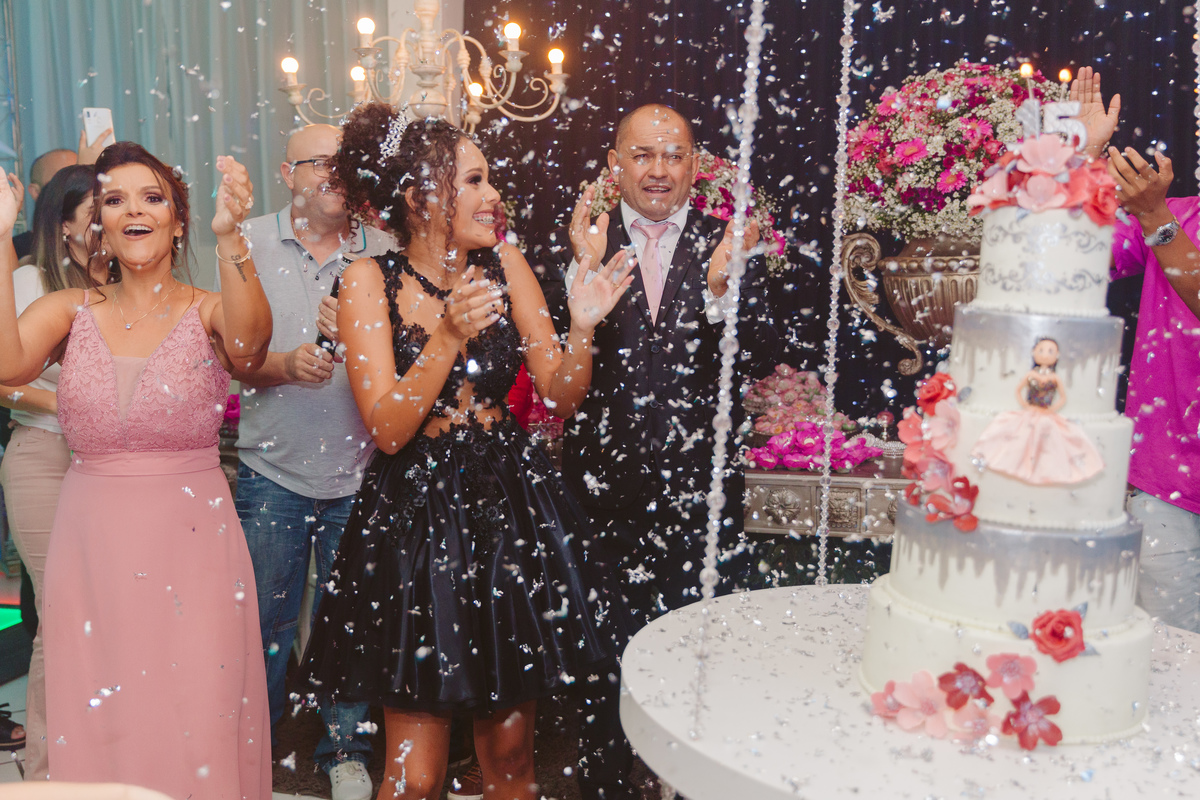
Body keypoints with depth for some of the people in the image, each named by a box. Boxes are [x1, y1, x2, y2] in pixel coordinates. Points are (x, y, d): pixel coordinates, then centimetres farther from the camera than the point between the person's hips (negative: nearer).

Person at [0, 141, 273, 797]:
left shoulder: (208, 310, -1)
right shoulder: (71, 310, 6)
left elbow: (249, 344, -25)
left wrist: (230, 237, -39)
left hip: (192, 545, -2)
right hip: (90, 548, 2)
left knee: (198, 734, 1)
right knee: (97, 731, 10)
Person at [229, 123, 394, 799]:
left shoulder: (385, 252, 1)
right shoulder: (251, 243, 1)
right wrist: (285, 365, -20)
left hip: (361, 470, 1)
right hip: (274, 469, 0)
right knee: (266, 618, 10)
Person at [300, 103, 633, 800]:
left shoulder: (505, 264, 2)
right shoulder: (370, 281, -6)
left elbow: (561, 397, 3)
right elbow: (388, 428, -14)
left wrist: (582, 328, -15)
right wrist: (450, 337, -25)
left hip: (512, 506, 3)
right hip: (417, 516, -3)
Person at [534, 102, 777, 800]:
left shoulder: (729, 245, 3)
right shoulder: (574, 245, 3)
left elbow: (763, 357, -5)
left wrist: (720, 289, -21)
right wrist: (581, 271, -19)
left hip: (701, 486, 0)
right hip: (605, 486, 0)